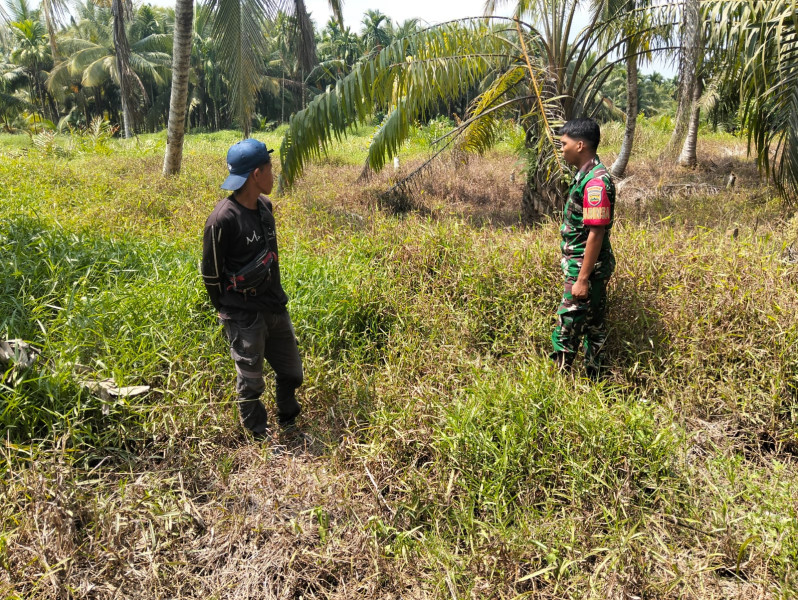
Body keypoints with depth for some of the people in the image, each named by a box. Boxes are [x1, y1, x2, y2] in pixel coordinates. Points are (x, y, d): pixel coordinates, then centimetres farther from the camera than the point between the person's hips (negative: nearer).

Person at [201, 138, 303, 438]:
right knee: (251, 383, 9)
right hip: (244, 318, -7)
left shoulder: (265, 207, 4)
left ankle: (288, 422, 42)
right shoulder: (223, 219, -19)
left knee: (291, 372, 18)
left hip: (276, 308, 7)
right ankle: (260, 436, 29)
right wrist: (228, 313, 0)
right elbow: (211, 274, -10)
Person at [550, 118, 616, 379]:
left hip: (587, 269, -10)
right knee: (592, 324, 16)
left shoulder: (595, 181, -20)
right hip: (585, 266, 10)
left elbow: (596, 234, -23)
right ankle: (594, 379, 28)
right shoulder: (585, 176, 10)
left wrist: (582, 278, -22)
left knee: (566, 328, -4)